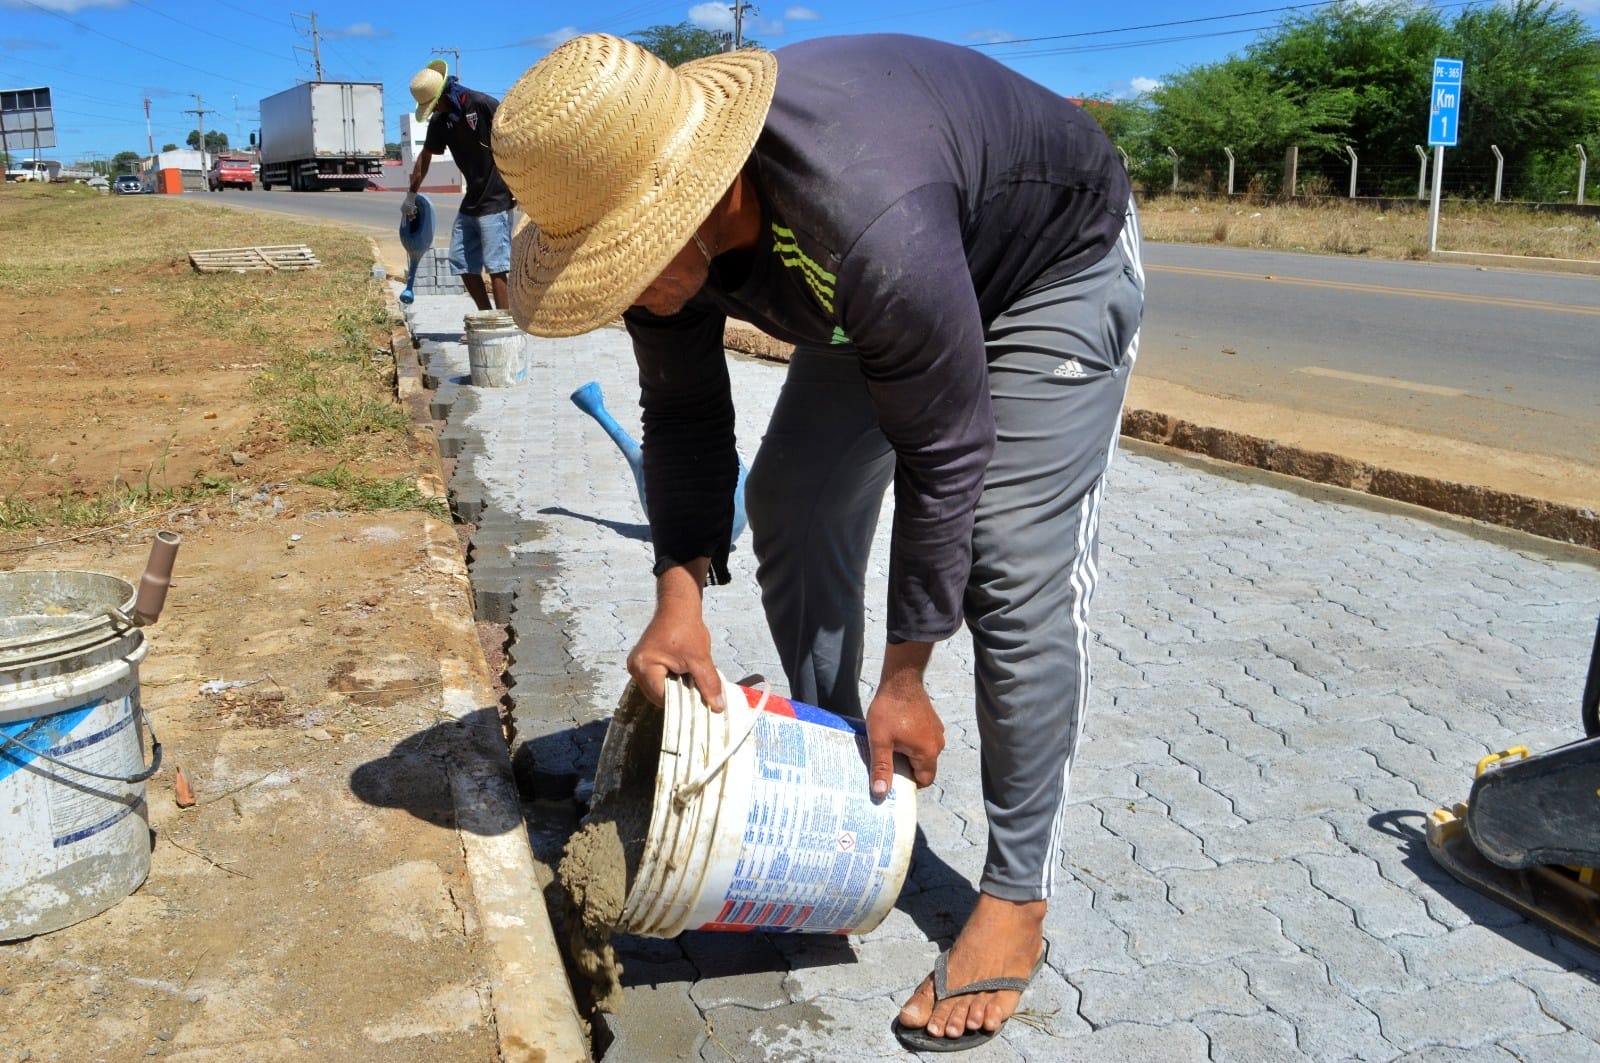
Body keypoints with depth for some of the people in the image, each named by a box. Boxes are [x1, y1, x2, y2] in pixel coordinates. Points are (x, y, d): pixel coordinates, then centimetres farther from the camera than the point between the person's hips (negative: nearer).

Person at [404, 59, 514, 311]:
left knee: (496, 266, -10)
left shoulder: (483, 105, -14)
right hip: (471, 202, 8)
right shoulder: (440, 121, 8)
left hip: (496, 201, -8)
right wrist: (411, 196, 27)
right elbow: (425, 156, 21)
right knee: (462, 263, 9)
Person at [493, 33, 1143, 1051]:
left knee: (1015, 569, -18)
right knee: (794, 508, 3)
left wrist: (905, 681, -24)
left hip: (1056, 270, -7)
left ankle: (1017, 900, -5)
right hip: (878, 290, 7)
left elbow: (943, 457, -33)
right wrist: (680, 596, -21)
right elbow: (685, 416, -9)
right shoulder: (656, 206, -21)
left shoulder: (869, 223, -44)